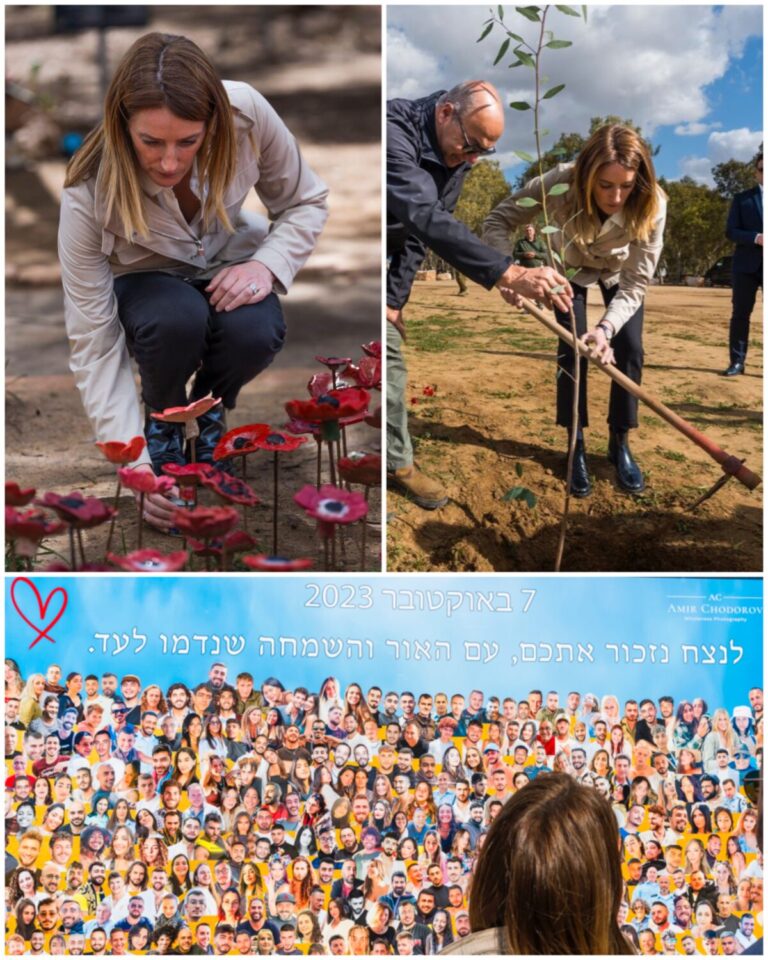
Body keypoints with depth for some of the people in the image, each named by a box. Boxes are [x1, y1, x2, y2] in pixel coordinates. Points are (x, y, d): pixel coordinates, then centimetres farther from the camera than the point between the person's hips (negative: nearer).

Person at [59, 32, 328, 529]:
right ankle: (162, 417, -2)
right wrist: (136, 465, -35)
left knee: (255, 333, -32)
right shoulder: (90, 190, -33)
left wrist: (267, 264, -29)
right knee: (176, 321, -36)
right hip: (145, 280, -1)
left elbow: (307, 202, -9)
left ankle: (210, 409, 3)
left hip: (229, 267, 2)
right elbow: (94, 342, -29)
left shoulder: (247, 114, -29)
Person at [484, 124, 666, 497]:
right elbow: (497, 220, -32)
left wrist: (606, 327, -53)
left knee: (629, 349, -7)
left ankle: (619, 444, 8)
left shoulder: (651, 205, -39)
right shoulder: (560, 183, -41)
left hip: (619, 271, 1)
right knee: (572, 348, -9)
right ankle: (576, 447, 3)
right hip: (570, 266, 0)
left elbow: (634, 285, -36)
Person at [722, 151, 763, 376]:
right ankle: (737, 362, 7)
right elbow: (731, 232, 0)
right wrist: (756, 238, -17)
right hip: (747, 264, 0)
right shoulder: (742, 198, 8)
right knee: (741, 313, 2)